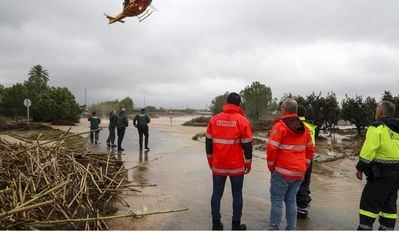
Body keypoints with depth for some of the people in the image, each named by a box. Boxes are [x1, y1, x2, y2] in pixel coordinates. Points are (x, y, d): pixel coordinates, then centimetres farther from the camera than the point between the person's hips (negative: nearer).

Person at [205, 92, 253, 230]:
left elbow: (208, 142, 5)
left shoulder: (214, 119, 0)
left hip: (218, 165, 3)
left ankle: (216, 224, 21)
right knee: (237, 195, 10)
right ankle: (236, 225, 18)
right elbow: (247, 145, -7)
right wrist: (248, 164, 5)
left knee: (217, 194, 12)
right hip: (237, 166, -2)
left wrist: (211, 161, 15)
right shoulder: (243, 121, -9)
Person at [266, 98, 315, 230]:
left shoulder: (280, 126, -12)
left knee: (277, 201, 3)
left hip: (282, 171, -6)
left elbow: (271, 148, -17)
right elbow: (310, 148, 17)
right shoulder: (304, 128, 10)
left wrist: (271, 165, -4)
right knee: (291, 200, 16)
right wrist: (305, 166, 19)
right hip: (299, 172, 7)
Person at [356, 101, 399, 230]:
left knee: (369, 201, -2)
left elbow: (368, 150, -19)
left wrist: (360, 168, -12)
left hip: (381, 172, -8)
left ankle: (365, 227, -2)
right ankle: (387, 228, 25)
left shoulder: (377, 127, -13)